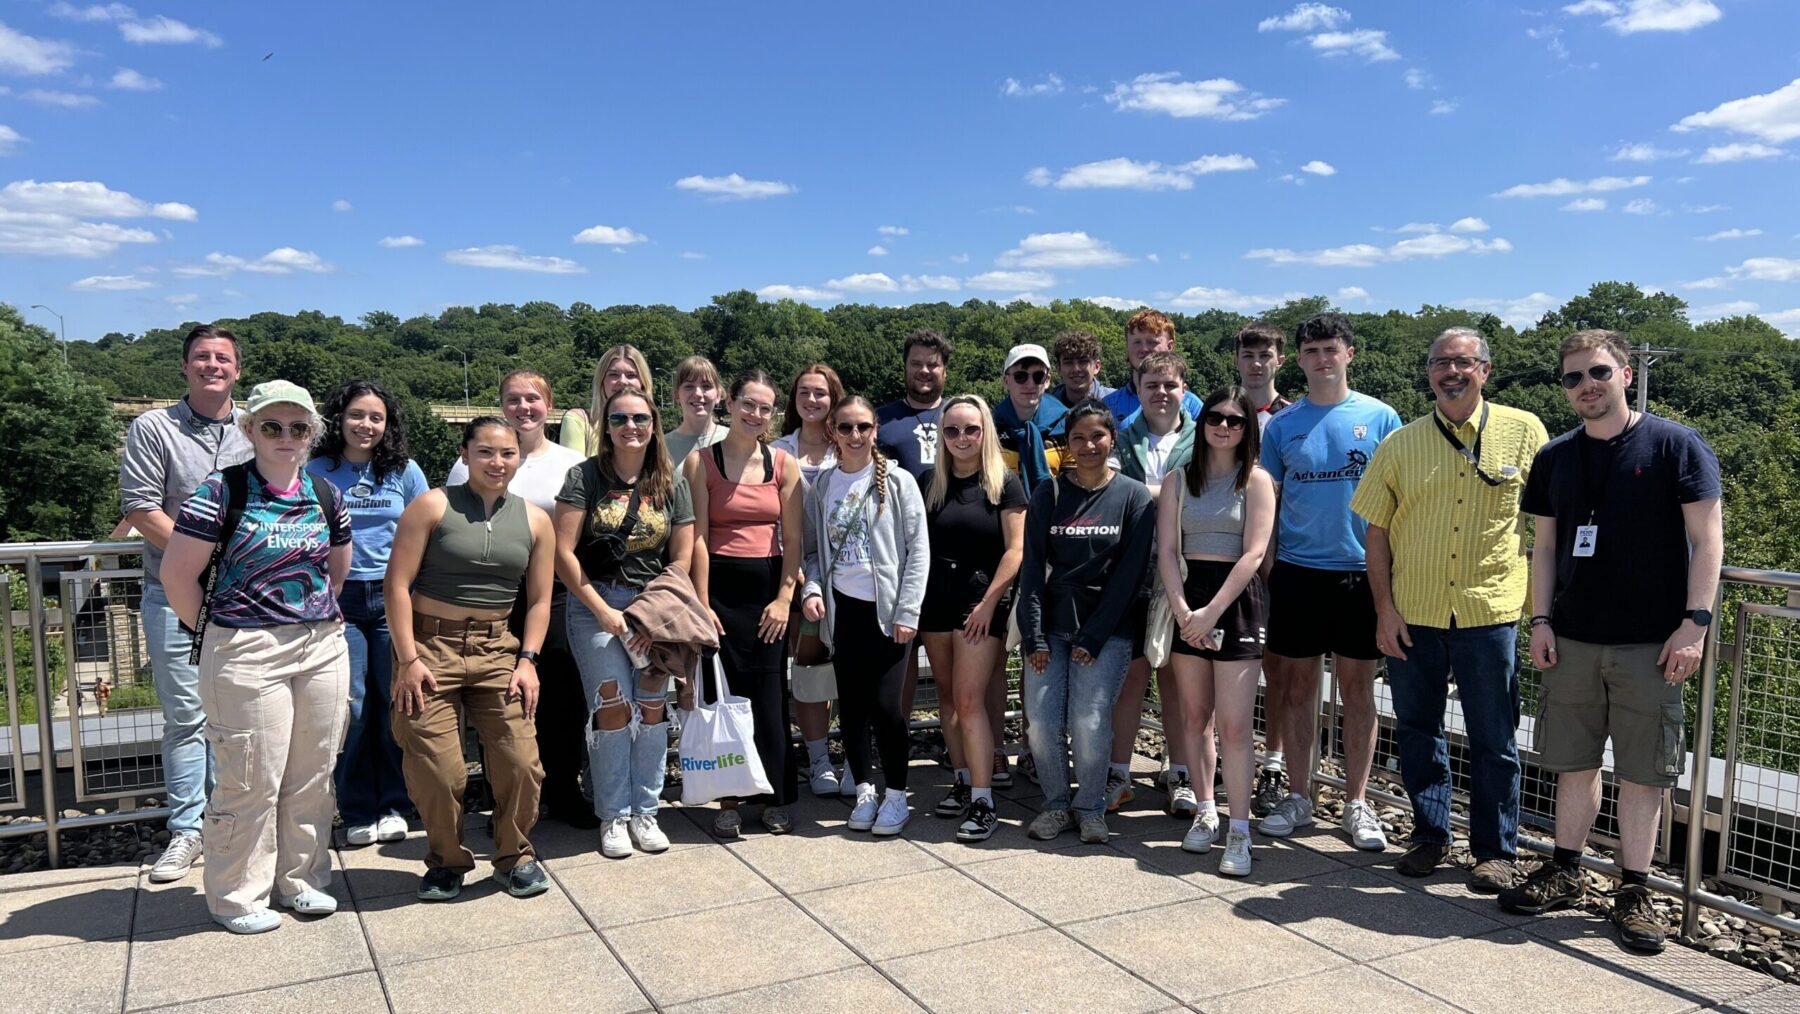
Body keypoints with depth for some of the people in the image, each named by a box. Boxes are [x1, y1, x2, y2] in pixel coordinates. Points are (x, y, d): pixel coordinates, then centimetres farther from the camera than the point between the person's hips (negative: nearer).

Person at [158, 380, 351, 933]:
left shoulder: (325, 494, 8)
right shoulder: (221, 490, -7)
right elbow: (178, 574, -7)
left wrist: (313, 614, 13)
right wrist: (215, 632, 0)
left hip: (324, 648, 5)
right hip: (247, 654, -5)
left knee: (313, 774, 11)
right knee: (252, 780, 1)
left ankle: (300, 879, 27)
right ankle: (237, 897, 18)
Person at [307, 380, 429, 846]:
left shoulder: (404, 471, 6)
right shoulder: (316, 473, 5)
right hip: (340, 599, 0)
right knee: (351, 706, -1)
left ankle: (392, 806, 16)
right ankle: (357, 812, 11)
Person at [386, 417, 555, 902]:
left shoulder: (535, 520, 7)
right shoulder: (432, 506, -2)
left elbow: (539, 600, 9)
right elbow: (398, 583, -5)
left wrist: (528, 659, -1)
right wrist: (407, 659, -10)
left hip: (498, 650, 2)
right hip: (430, 646, -2)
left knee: (520, 759, -5)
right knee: (435, 767, -3)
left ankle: (515, 857, 19)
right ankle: (446, 861, 22)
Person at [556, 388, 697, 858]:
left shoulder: (672, 484, 7)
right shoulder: (585, 476, -1)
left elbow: (681, 559, 7)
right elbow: (563, 552, -5)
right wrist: (604, 611, -9)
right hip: (594, 603, -2)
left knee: (653, 705, -4)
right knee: (613, 704, -10)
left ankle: (645, 812, 10)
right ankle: (613, 817, 3)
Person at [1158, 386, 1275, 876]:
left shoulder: (1256, 480, -1)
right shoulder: (1178, 480, 10)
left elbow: (1254, 554, -9)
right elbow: (1166, 550, 3)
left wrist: (1212, 611, -15)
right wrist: (1181, 609, -10)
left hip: (1238, 598, -4)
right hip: (1188, 600, 4)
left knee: (1234, 723, -8)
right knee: (1194, 716, 8)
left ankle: (1239, 831, -4)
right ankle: (1205, 812, 21)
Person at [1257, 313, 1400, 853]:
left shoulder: (1380, 417, 1)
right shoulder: (1282, 424, 5)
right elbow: (1266, 502, 8)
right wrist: (1265, 567, 2)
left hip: (1360, 572, -1)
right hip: (1296, 572, 1)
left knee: (1357, 686, 6)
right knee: (1298, 683, 7)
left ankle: (1356, 802, 16)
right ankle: (1298, 795, 19)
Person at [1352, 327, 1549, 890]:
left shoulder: (1524, 431, 1)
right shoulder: (1400, 444, 4)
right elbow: (1376, 530, 5)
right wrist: (1384, 607, -2)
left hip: (1490, 611, -2)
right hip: (1411, 612, 2)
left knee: (1493, 739, 6)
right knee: (1417, 731, 12)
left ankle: (1496, 850, 20)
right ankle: (1430, 834, 28)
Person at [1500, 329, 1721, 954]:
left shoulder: (1675, 446, -3)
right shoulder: (1555, 457, 9)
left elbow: (1707, 538, -5)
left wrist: (1695, 622, -11)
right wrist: (1541, 621, 4)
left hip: (1651, 644, -3)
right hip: (1572, 641, 4)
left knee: (1642, 772, 4)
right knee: (1575, 763, 11)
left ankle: (1634, 892, 15)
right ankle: (1565, 873, 24)